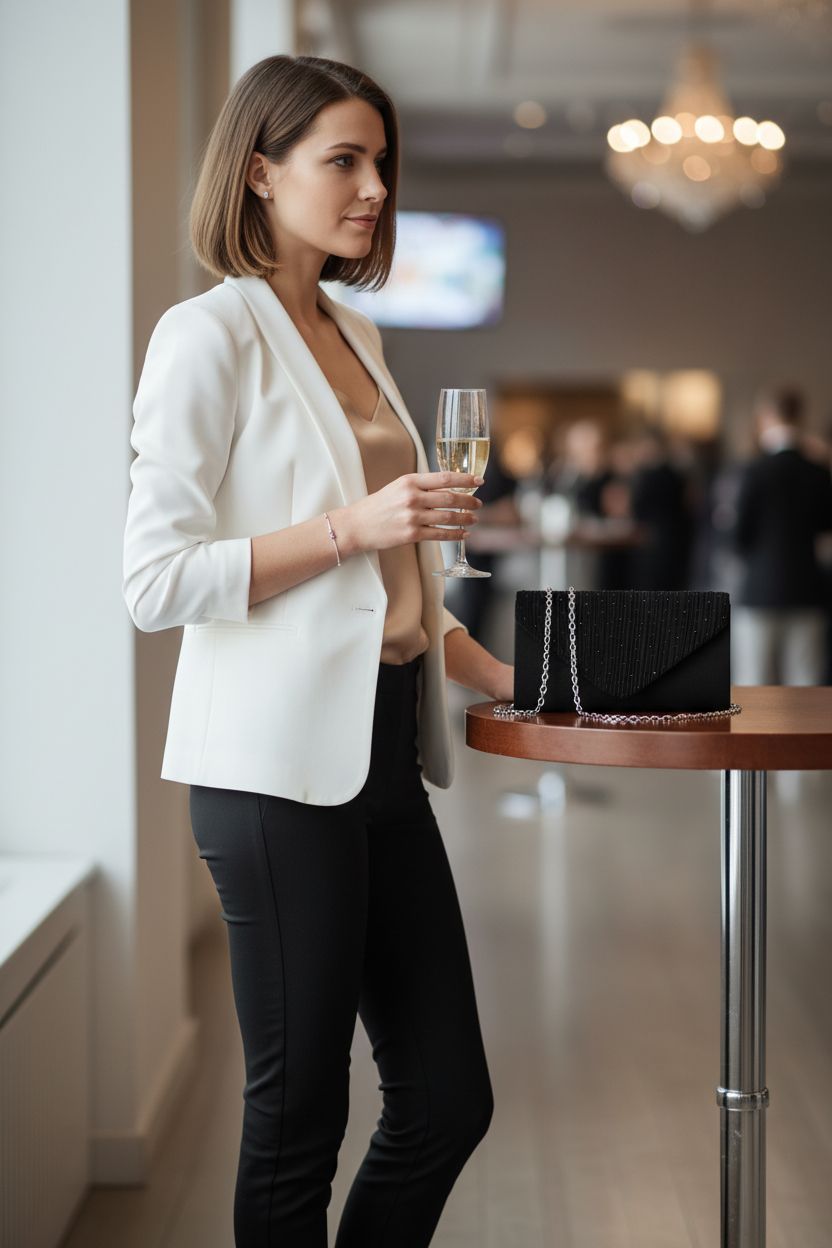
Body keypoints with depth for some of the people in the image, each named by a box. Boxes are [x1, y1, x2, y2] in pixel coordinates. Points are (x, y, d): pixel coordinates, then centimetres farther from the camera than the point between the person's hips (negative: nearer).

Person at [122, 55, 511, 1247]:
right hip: (279, 761, -8)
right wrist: (353, 525, -19)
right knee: (299, 1115, 3)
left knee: (448, 1099, 10)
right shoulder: (209, 334, -7)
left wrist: (498, 674, 16)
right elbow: (155, 580, -14)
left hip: (382, 750, 8)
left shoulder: (357, 338, 17)